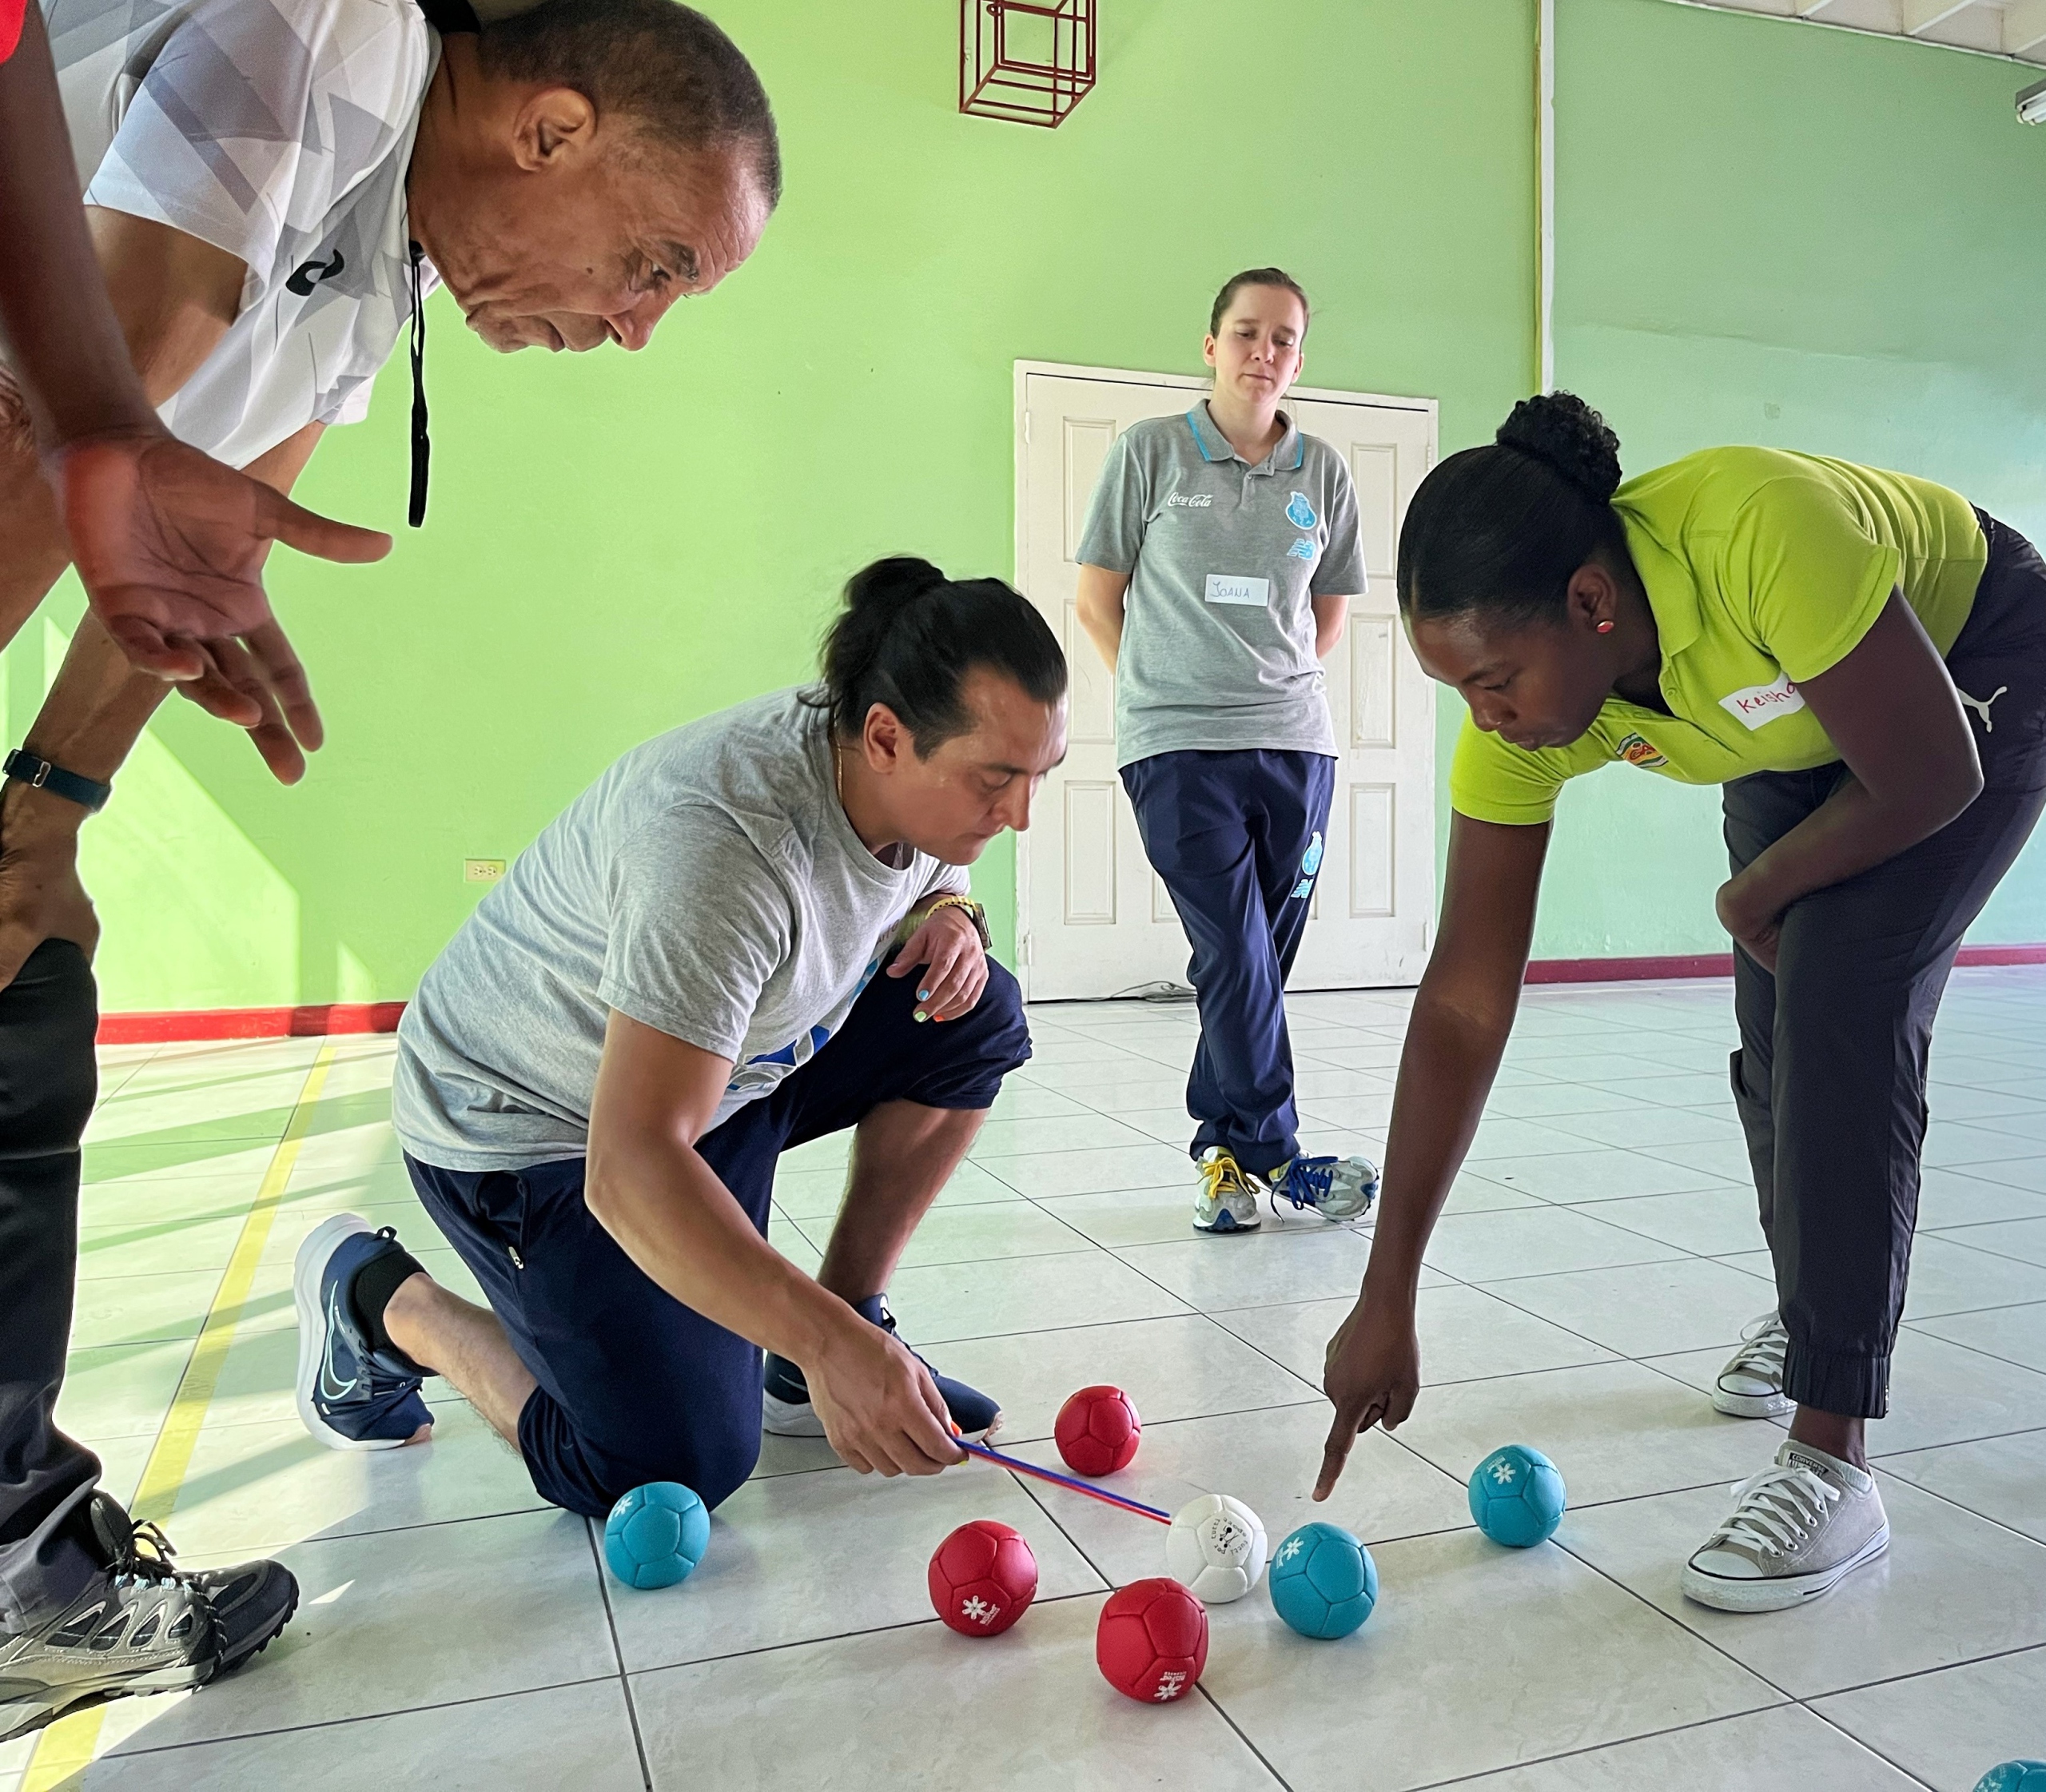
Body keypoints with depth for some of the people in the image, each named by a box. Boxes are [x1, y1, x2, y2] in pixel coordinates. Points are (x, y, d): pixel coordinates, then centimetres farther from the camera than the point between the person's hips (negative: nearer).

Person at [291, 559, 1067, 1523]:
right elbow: (631, 1172, -41)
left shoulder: (918, 782, -12)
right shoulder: (727, 842, -38)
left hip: (723, 1069, 8)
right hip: (522, 1121, -8)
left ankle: (847, 1311, 5)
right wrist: (829, 1344, -47)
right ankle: (378, 1296, 7)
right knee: (678, 1470, -14)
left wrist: (950, 915, -10)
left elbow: (927, 876, 15)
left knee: (978, 1012, -7)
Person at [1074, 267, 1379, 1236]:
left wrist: (1277, 686, 12)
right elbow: (1098, 600, 5)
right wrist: (1166, 690, 8)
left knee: (1263, 958, 6)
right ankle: (1275, 1153, 3)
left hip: (1295, 741, 4)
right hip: (1177, 747, -3)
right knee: (1234, 956, -10)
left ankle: (1222, 1147, 19)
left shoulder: (1322, 471, 10)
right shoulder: (1150, 450, 2)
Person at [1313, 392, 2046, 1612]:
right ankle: (1811, 1314, 34)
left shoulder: (1766, 533, -44)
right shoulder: (1518, 711, -26)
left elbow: (1933, 779, -30)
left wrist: (1756, 896, -12)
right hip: (1799, 733, 5)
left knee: (1844, 1009, -21)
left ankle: (1832, 1462, -15)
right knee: (1775, 1025, 5)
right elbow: (1464, 1006, -25)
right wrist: (1388, 1299, -24)